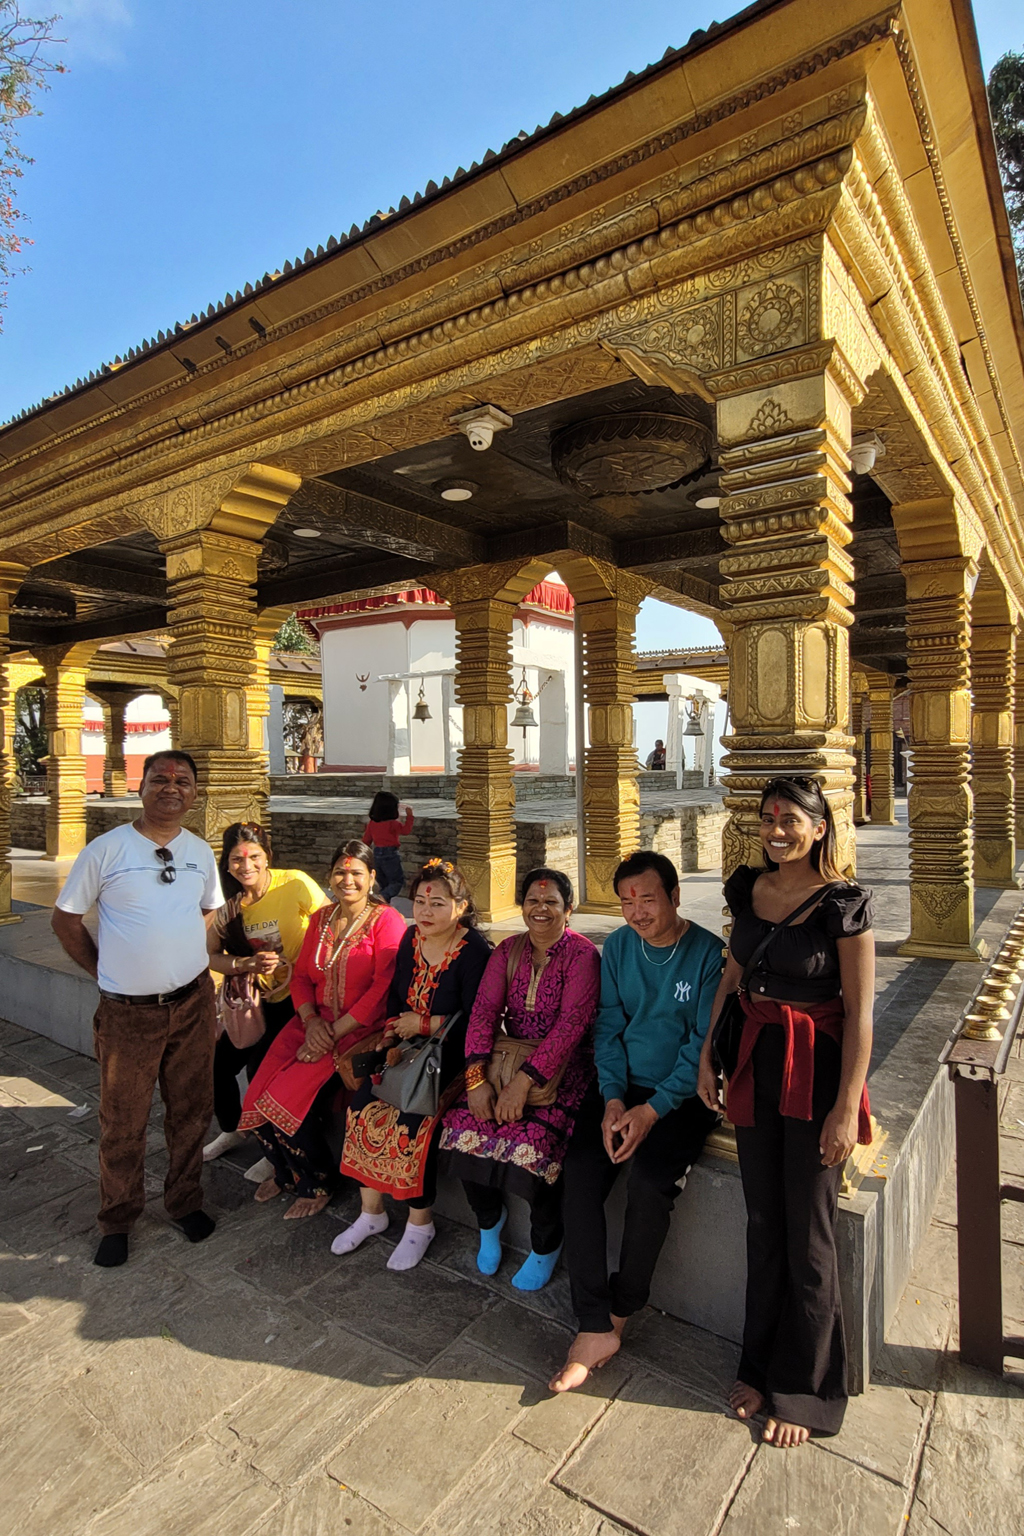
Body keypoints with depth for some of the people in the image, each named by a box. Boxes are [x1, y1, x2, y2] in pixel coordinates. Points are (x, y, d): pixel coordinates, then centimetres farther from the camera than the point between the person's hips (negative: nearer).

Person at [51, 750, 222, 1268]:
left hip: (193, 1003, 3)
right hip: (128, 1012, -3)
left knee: (190, 1110, 15)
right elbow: (65, 920, 0)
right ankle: (117, 1220, 33)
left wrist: (184, 959, 9)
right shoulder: (105, 850, -9)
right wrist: (109, 972, 1)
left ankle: (185, 1201, 36)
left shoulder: (201, 853, 2)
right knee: (122, 1122, 11)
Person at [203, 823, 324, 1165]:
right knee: (219, 1063, 6)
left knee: (260, 1066, -11)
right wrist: (247, 964, -19)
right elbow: (210, 955, 1)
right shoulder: (229, 902, -4)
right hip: (260, 998, 5)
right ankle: (231, 1130, 38)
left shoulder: (295, 884, -19)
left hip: (297, 997, -5)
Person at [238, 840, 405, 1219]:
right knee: (259, 1095, -9)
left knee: (294, 1097, -18)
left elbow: (385, 988, -16)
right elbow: (301, 975, 11)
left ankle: (317, 1183, 11)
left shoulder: (387, 921, -9)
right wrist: (311, 1022, -7)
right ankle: (286, 1170, 23)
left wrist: (335, 1031, -17)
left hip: (359, 1028, -6)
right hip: (314, 1022, 6)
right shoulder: (320, 919, 11)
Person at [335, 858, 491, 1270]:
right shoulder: (412, 937, 4)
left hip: (452, 1054, -6)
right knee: (363, 1105, -12)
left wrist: (424, 1024, -15)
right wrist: (392, 1033, 0)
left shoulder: (474, 951, -17)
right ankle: (372, 1212, 9)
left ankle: (420, 1223, 3)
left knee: (414, 1120, -23)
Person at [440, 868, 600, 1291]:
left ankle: (545, 1245, 7)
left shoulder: (581, 954, -9)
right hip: (508, 1060, 5)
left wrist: (524, 1081, -24)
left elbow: (571, 1024, -18)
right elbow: (484, 1011, -2)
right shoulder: (508, 951, 7)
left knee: (532, 1141, -25)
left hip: (562, 1067, -4)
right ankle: (489, 1217, 18)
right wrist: (475, 1078, -15)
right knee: (462, 1128, -15)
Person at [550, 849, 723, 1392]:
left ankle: (619, 1310, 0)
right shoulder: (617, 947, 4)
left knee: (650, 1179, -26)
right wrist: (613, 1097, -9)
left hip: (682, 1093, -4)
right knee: (580, 1170, -18)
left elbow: (704, 1046, -12)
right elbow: (608, 1026, 5)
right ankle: (594, 1327, -7)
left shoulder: (709, 953, -11)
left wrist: (653, 1109, -18)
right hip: (624, 1086, 4)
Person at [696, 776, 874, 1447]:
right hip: (755, 1062, 5)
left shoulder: (845, 902, -14)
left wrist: (847, 1108, -14)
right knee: (763, 1222, 17)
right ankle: (761, 1365, 37)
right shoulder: (749, 888, 2)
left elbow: (859, 1013, -13)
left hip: (815, 1069, -5)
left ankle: (805, 1390, 31)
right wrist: (708, 1054, 8)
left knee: (808, 1234, 9)